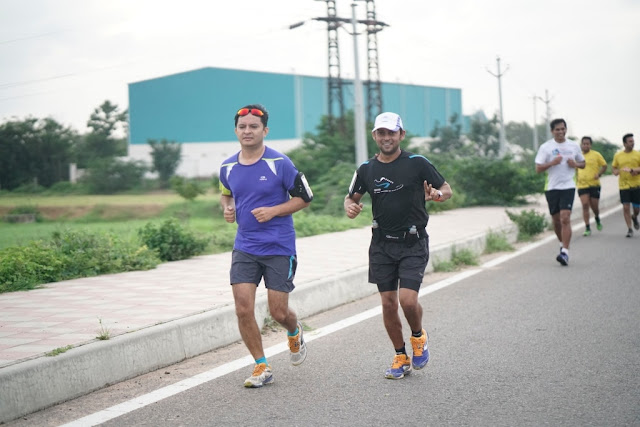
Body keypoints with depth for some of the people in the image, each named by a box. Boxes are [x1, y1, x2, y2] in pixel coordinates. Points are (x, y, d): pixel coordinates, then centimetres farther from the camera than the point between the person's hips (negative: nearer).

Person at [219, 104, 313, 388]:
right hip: (244, 247, 4)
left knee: (278, 313, 0)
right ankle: (262, 367, 10)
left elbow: (304, 197, -4)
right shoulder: (227, 168, 4)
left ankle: (294, 332, 38)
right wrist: (227, 209, 1)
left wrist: (273, 211, -16)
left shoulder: (279, 163, -9)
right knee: (243, 309, -7)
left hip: (279, 248, -3)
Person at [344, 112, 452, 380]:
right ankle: (401, 357, 21)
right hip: (382, 245, 3)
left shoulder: (417, 163, -5)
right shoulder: (366, 169, 5)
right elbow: (351, 197, 17)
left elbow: (447, 190, 2)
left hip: (413, 244, -3)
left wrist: (437, 195, -21)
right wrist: (350, 207, -7)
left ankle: (418, 337, 18)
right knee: (388, 304, 3)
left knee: (408, 299, -15)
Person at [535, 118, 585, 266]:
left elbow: (583, 163, 19)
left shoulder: (573, 146, 8)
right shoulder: (545, 147, 1)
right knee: (556, 220, 10)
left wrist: (575, 164, -3)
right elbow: (538, 168, -3)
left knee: (565, 218, -15)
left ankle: (565, 253, -17)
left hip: (568, 186, -1)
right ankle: (562, 243, 36)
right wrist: (552, 162, -18)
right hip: (551, 187, 1)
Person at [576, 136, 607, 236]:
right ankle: (587, 228, -6)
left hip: (594, 184, -1)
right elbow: (575, 169, 23)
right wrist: (576, 177, 8)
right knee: (585, 205, -11)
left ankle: (597, 219, 38)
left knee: (594, 206, 3)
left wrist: (599, 174, -9)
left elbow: (604, 166, 6)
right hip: (582, 185, 1)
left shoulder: (596, 155, 1)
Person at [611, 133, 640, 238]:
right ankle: (629, 229, 6)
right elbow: (613, 167, 17)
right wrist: (616, 171, -5)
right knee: (626, 207, -6)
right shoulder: (618, 155, 4)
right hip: (624, 185, 0)